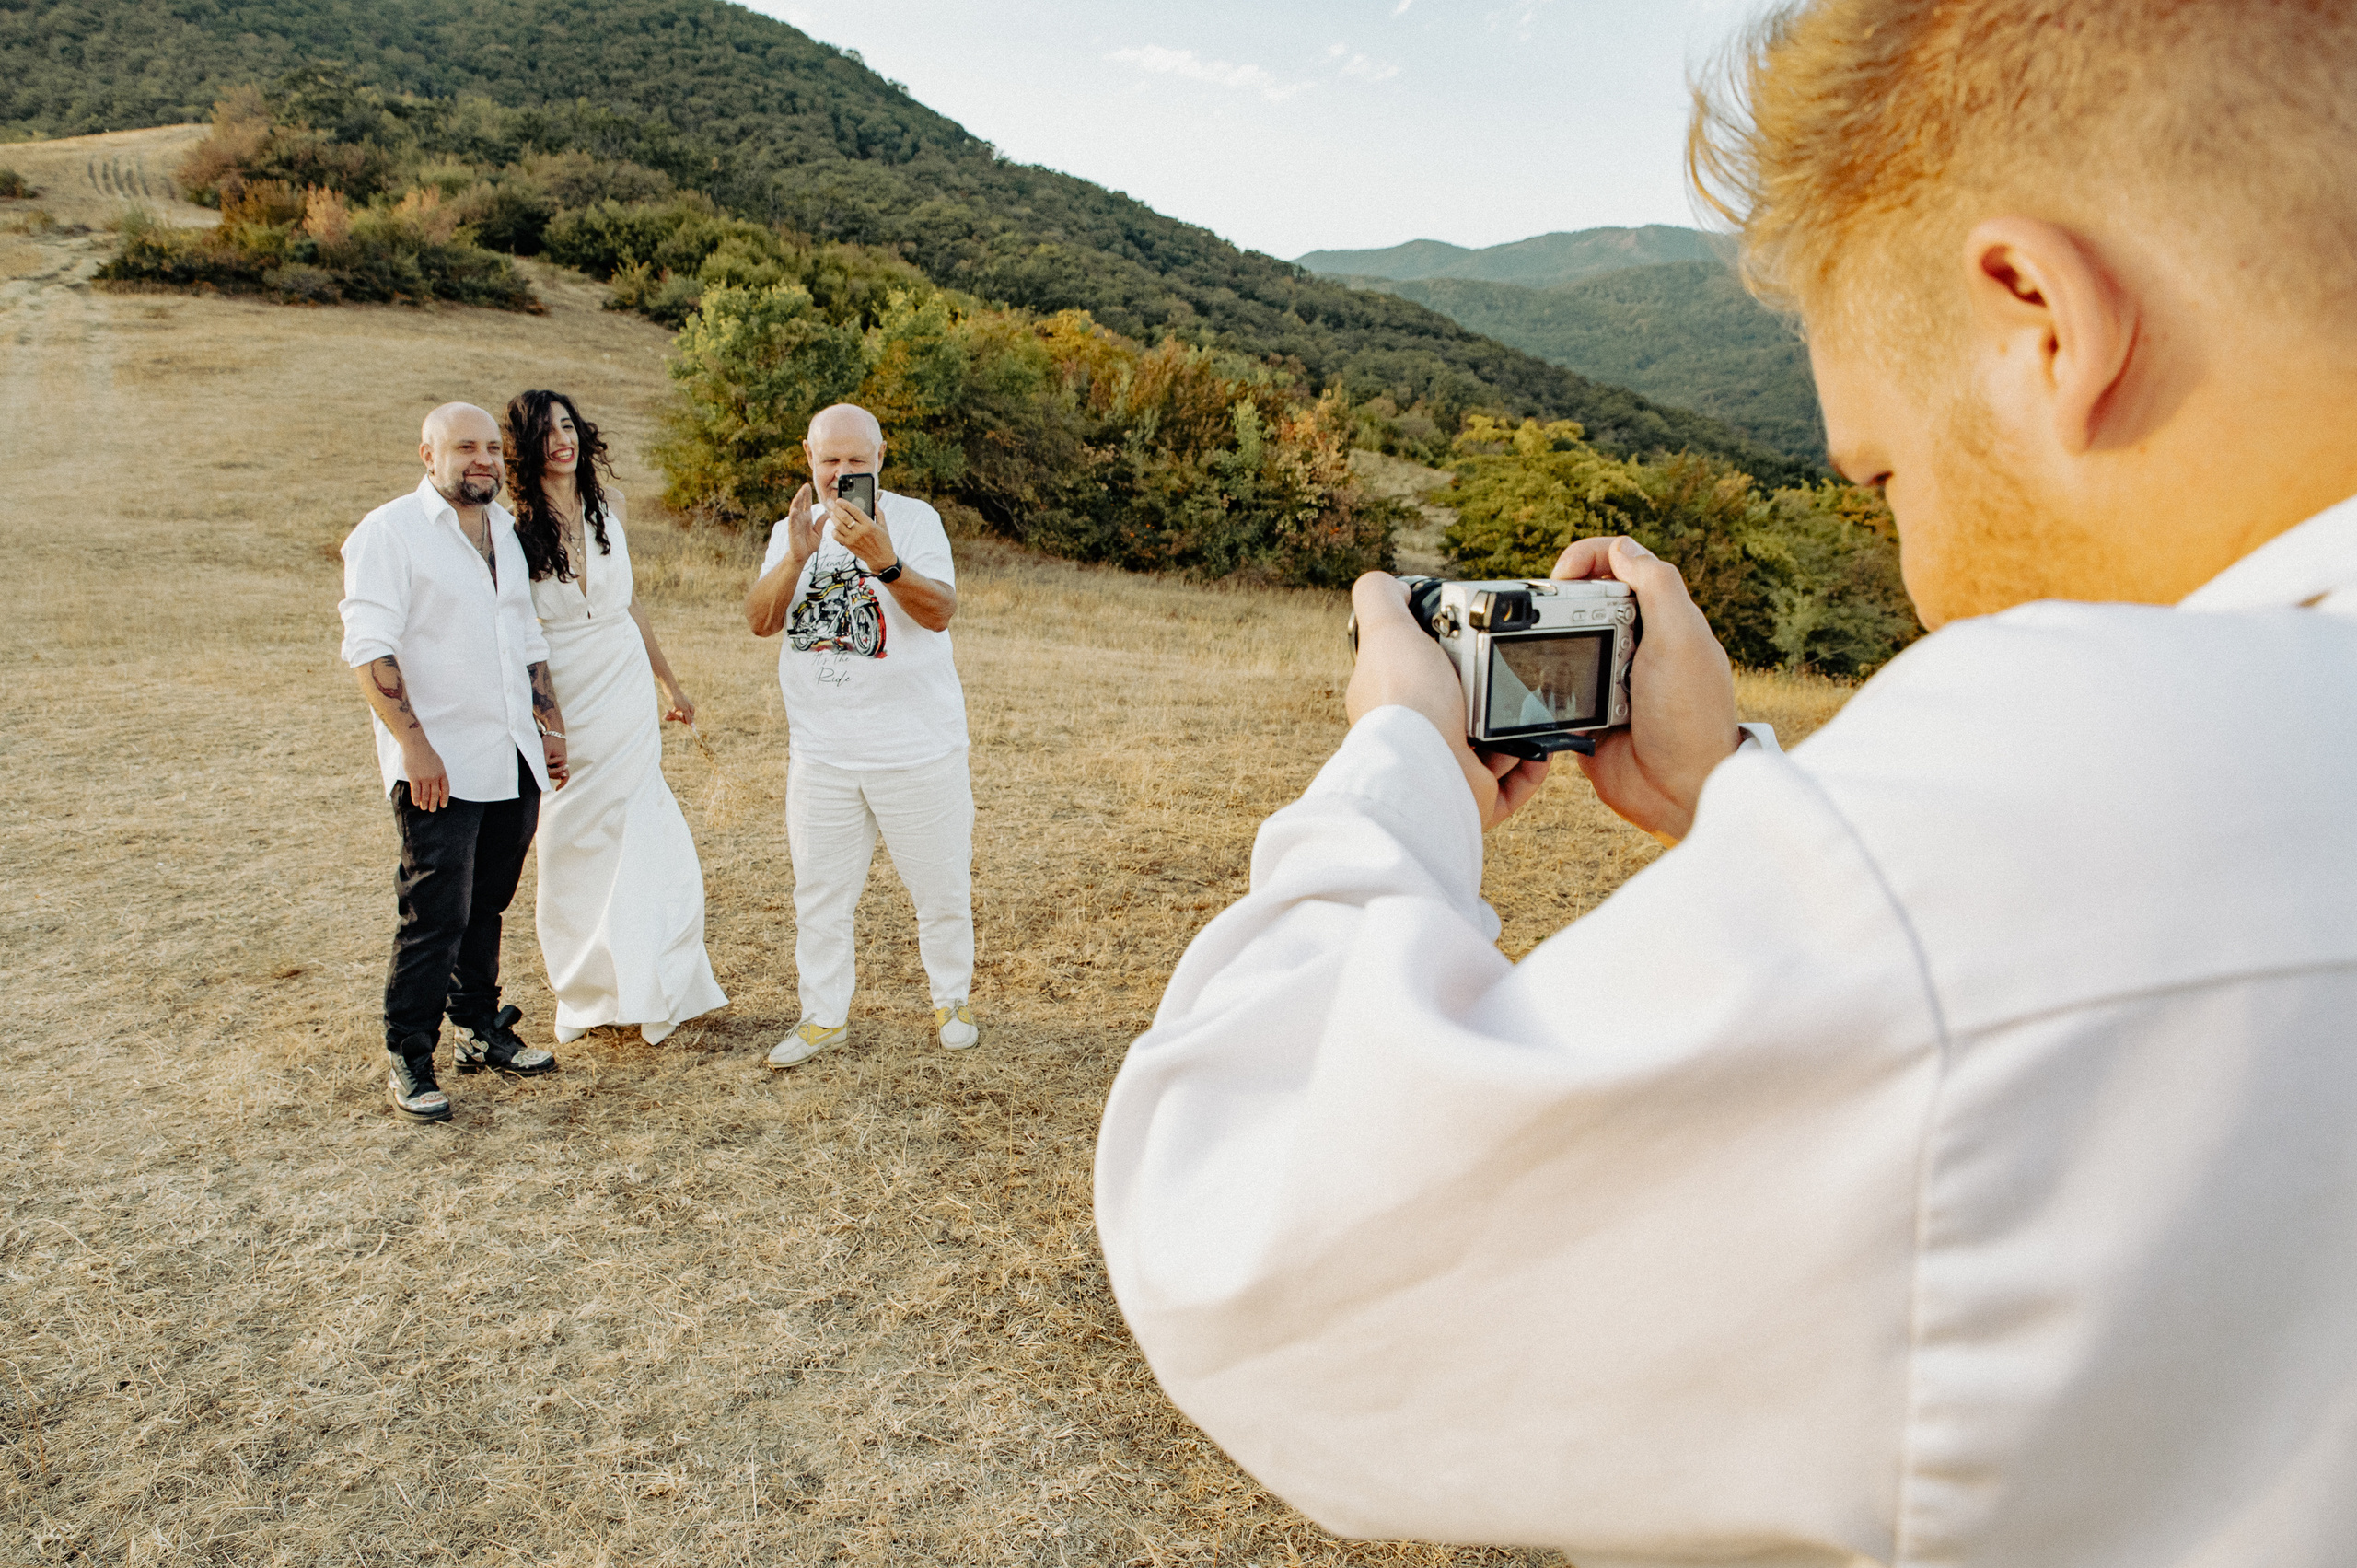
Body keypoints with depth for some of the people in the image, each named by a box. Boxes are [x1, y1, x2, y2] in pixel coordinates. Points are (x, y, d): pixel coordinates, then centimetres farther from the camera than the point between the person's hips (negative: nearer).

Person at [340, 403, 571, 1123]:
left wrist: (551, 724, 19)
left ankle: (482, 1029, 28)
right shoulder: (390, 531, -6)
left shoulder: (504, 530, 17)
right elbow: (370, 649, -14)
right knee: (436, 915, -5)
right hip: (440, 767, -6)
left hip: (512, 760, 6)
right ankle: (409, 1062, 8)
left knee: (486, 904, 15)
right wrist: (415, 745, -21)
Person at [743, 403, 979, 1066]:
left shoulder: (913, 518, -4)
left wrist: (885, 561, -35)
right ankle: (825, 1016, 24)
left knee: (940, 885, 8)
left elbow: (940, 612, -18)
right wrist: (796, 557, -21)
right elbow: (760, 620, -5)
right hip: (821, 751, 3)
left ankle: (952, 999, 28)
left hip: (917, 744, -3)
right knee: (819, 890, 9)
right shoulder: (791, 531, 9)